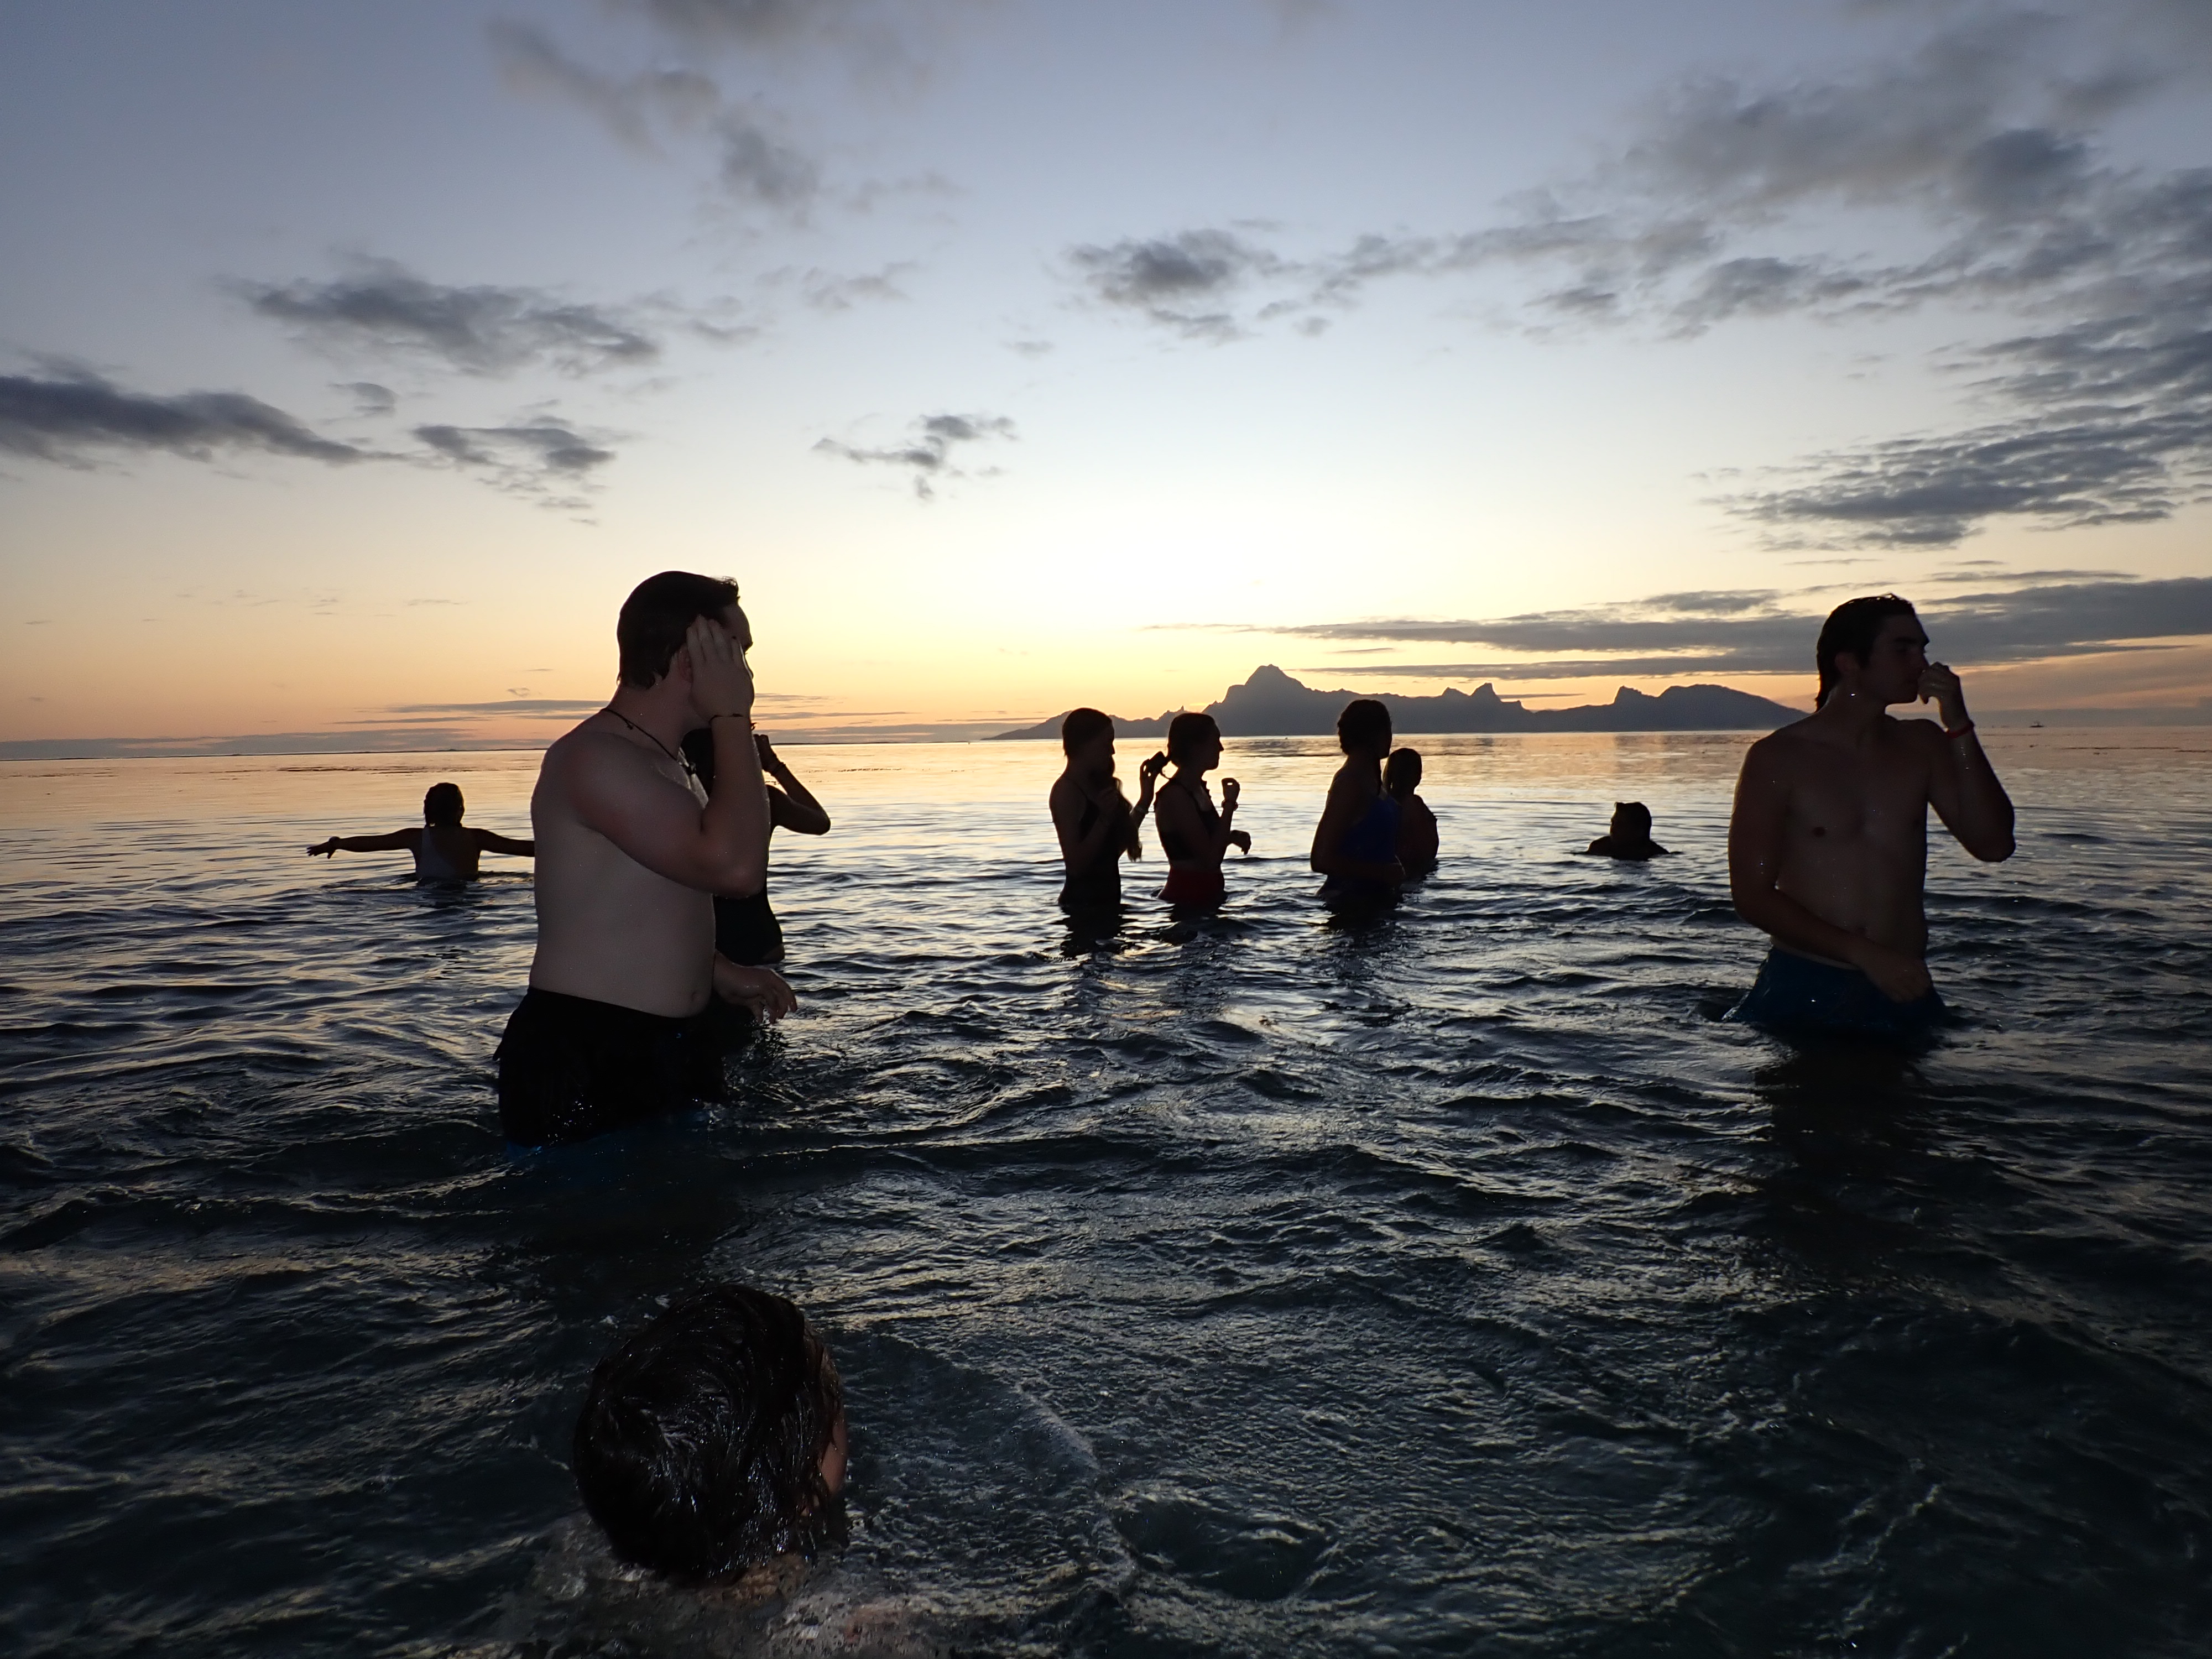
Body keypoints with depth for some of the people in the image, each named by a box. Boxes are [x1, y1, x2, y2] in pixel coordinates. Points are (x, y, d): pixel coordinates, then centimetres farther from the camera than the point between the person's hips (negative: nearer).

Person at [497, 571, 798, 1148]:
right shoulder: (595, 757, -18)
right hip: (584, 1071, -9)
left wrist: (719, 973, 15)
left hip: (670, 1051, 10)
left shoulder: (662, 763, 15)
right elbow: (736, 865, -30)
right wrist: (732, 717, -20)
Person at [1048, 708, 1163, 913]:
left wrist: (1145, 799, 15)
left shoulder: (1098, 786, 13)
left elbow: (1114, 848, 15)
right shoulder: (1066, 790, -15)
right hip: (1084, 902, -9)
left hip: (1107, 896, 9)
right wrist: (1105, 818, -28)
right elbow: (1076, 864, -20)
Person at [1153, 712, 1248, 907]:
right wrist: (1230, 805, -16)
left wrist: (1233, 836, 5)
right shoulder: (1174, 796, -17)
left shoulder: (1198, 788, 11)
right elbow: (1210, 858, -21)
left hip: (1207, 893, 9)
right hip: (1186, 898, -9)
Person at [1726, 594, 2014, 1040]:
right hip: (1801, 990, -3)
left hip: (1903, 991, 4)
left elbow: (1993, 845, -1)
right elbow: (1752, 895, -10)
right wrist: (1866, 954, -17)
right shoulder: (1777, 758, -6)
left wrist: (1960, 728, -6)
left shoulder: (1922, 747, 9)